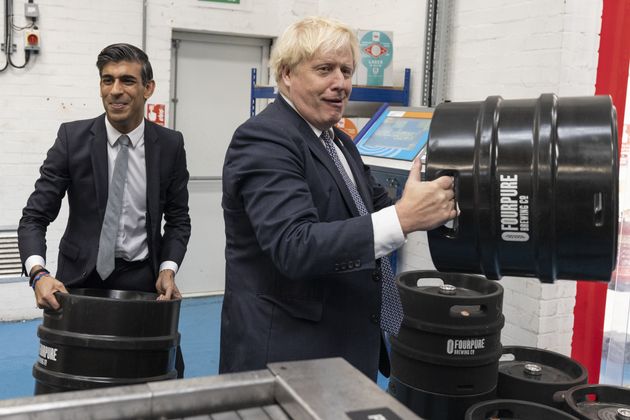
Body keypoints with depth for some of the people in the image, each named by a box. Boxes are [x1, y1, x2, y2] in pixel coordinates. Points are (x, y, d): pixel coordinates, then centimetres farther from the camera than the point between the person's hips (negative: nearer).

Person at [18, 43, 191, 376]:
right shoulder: (72, 137, -6)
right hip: (81, 278, -1)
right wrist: (39, 274, -23)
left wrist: (167, 269, -10)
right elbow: (34, 217, -6)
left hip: (142, 280, 1)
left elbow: (178, 219, 6)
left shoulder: (170, 144, -3)